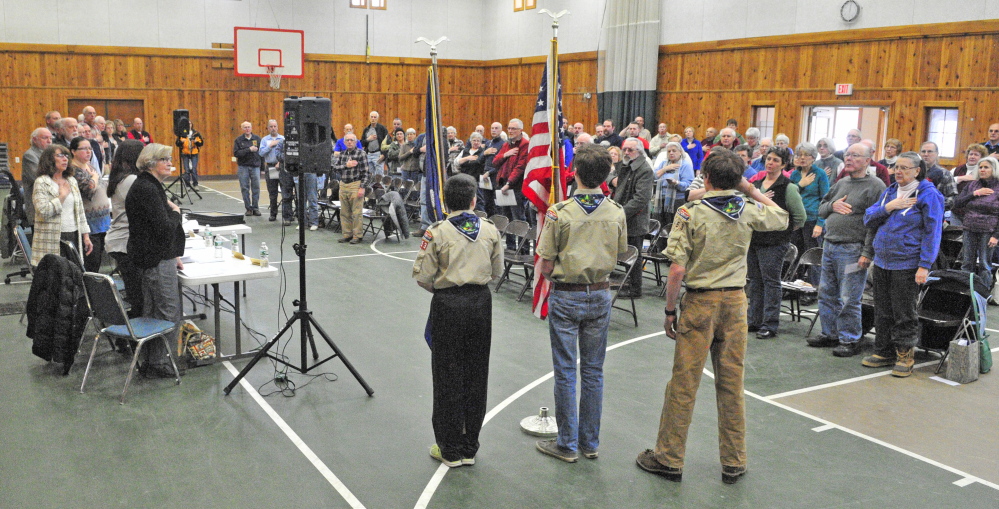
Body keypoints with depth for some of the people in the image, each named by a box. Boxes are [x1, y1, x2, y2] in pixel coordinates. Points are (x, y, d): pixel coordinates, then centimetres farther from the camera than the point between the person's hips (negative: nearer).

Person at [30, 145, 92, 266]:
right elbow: (43, 211, -16)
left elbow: (80, 210, 18)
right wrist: (62, 196, -9)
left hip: (74, 237, 5)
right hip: (52, 240, -5)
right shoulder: (41, 182, -3)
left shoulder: (72, 181, 15)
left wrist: (86, 235, 13)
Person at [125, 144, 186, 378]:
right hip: (157, 259, -11)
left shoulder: (149, 185, 16)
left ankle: (150, 360, 26)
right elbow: (165, 228, -25)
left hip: (156, 256, 11)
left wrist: (172, 256, 19)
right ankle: (157, 364, 4)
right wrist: (176, 212, -5)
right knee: (168, 312, -4)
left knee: (153, 310, 16)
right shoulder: (147, 189, -18)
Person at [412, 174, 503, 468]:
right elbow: (496, 272, 6)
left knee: (448, 376, 8)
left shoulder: (437, 233, -11)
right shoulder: (490, 230, -2)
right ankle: (469, 447, 23)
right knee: (475, 375, 13)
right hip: (481, 303, 3)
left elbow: (423, 277, -9)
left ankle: (450, 450, 17)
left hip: (448, 305, -3)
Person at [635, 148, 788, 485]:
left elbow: (677, 270, -15)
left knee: (683, 384, 4)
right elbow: (782, 218, 24)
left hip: (700, 303, -4)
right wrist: (750, 189, 19)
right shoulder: (748, 211, 1)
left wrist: (669, 311, -5)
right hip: (736, 302, 4)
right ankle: (734, 463, 21)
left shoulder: (690, 213, -10)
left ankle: (669, 459, 14)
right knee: (732, 384, 11)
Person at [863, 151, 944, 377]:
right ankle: (884, 352, 24)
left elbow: (932, 232, -10)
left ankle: (904, 356, 14)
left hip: (907, 265, -6)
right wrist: (888, 207, -10)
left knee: (904, 314, 2)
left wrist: (924, 266, -16)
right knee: (883, 311, 13)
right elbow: (868, 219, 9)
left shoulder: (928, 195, -7)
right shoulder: (889, 192, 13)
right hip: (881, 263, 6)